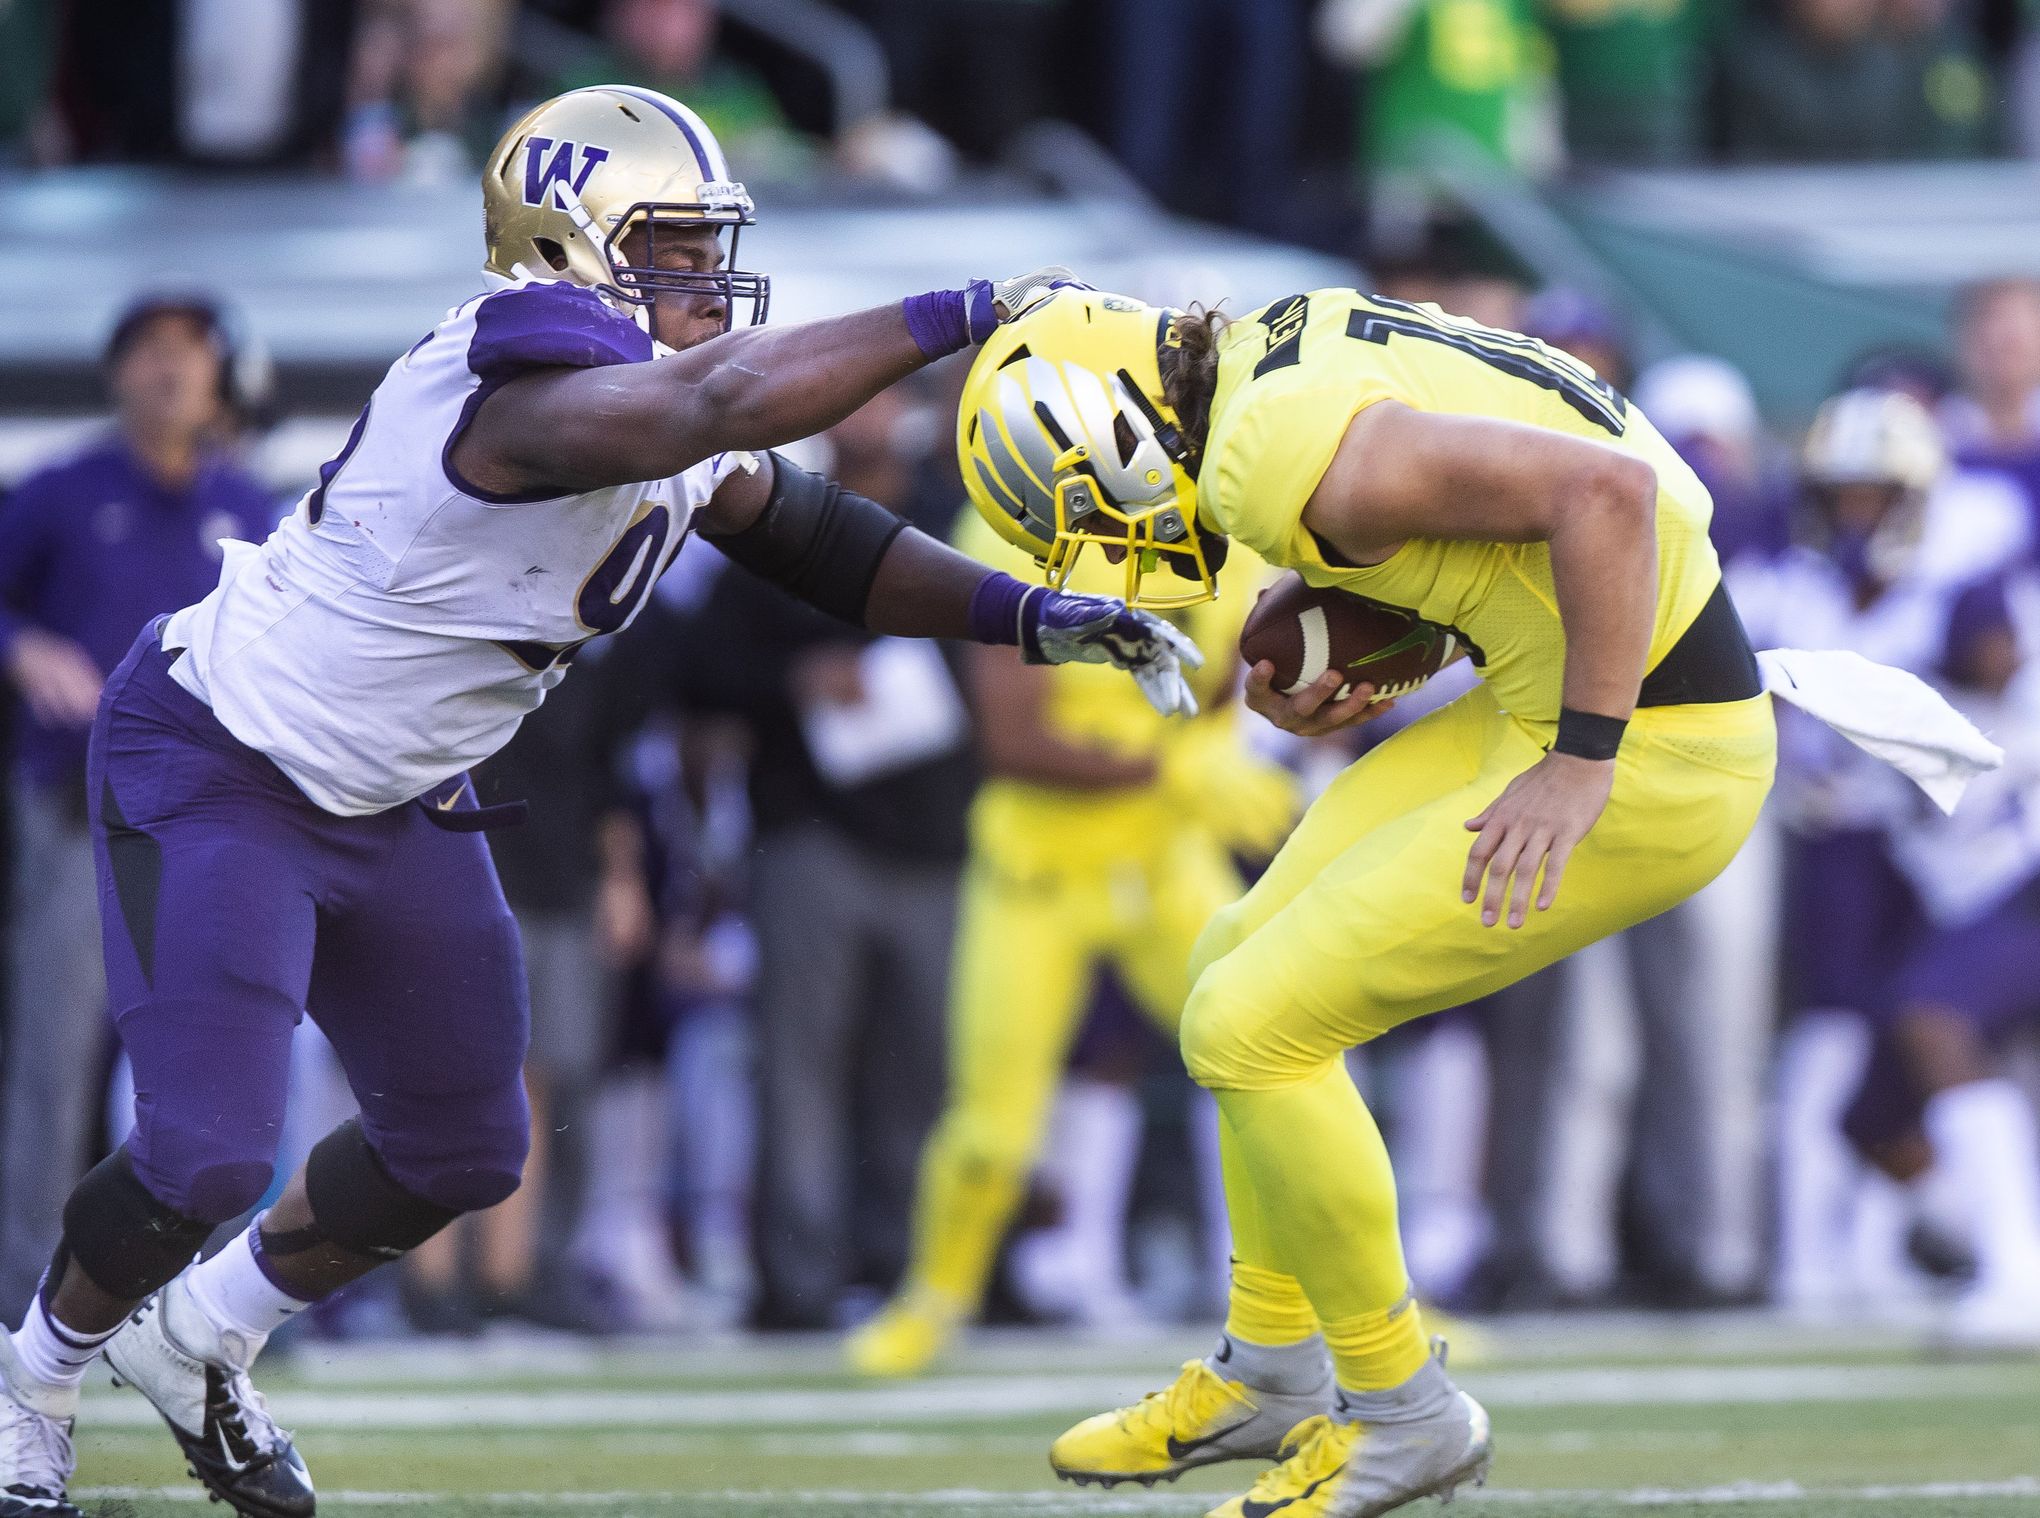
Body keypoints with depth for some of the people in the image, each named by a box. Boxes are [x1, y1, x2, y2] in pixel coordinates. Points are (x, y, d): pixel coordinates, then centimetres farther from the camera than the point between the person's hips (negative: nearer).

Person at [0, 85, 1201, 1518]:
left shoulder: (671, 425, -3)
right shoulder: (522, 390, -33)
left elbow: (817, 538, 3)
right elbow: (723, 401, -49)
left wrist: (1031, 615, -9)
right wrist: (957, 315, -43)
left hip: (389, 799, 9)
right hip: (218, 769, -9)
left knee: (463, 1150, 13)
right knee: (204, 1157, -14)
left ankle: (202, 1339, 35)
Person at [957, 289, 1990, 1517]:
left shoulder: (1279, 456, -23)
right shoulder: (1290, 347, 6)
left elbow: (1603, 488, -32)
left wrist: (1580, 765, -26)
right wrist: (1323, 685, 6)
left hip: (1647, 766, -10)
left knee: (1248, 1028, -4)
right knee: (1246, 962, 16)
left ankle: (1400, 1413, 11)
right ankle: (1270, 1373, 32)